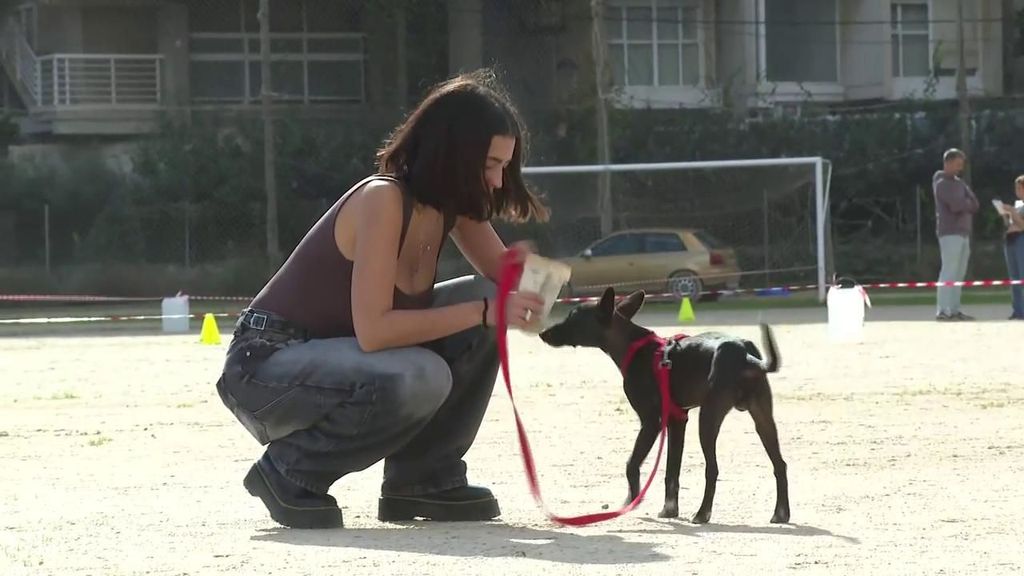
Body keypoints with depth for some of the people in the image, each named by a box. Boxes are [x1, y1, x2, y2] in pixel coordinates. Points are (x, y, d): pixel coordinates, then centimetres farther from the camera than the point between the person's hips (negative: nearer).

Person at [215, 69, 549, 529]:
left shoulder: (452, 204, 0)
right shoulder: (383, 200, -24)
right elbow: (372, 330, -31)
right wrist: (485, 314, -28)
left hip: (338, 357, 9)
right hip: (263, 367, -9)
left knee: (483, 298, 0)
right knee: (419, 378, -34)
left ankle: (423, 478, 6)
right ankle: (290, 471, -11)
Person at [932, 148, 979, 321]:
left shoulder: (959, 183, 19)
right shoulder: (942, 184, -7)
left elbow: (974, 205, 8)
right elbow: (957, 205, -19)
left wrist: (963, 204, -11)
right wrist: (968, 204, 0)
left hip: (963, 232, 9)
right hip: (950, 233, -9)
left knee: (959, 274, 7)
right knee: (949, 272, -13)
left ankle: (954, 310, 9)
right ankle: (943, 311, -17)